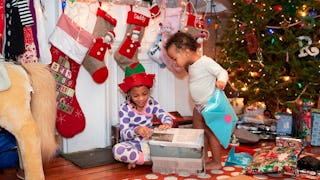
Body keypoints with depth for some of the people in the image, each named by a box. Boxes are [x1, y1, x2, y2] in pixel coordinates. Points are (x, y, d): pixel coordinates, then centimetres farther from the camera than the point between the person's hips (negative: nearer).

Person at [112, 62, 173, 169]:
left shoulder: (152, 103, -2)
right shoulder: (125, 108, -11)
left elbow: (166, 116, -11)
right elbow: (124, 134, -17)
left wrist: (166, 124, -37)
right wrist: (136, 130, -39)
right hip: (131, 143, -3)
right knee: (117, 150, -36)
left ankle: (136, 159, -16)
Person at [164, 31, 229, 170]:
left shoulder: (205, 62, -20)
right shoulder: (191, 65, 6)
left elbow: (222, 72, -21)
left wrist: (221, 81, -38)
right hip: (199, 106, 9)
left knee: (211, 133, 0)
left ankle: (216, 162, 14)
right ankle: (203, 158, 30)